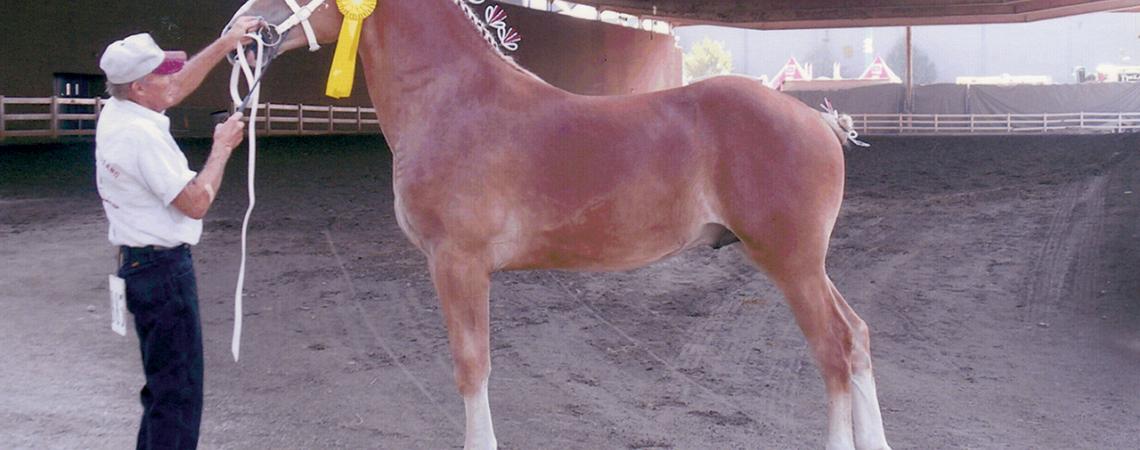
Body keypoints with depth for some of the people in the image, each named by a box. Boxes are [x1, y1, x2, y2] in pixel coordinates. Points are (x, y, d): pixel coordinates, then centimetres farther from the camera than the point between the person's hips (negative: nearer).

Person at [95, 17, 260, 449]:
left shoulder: (114, 113, 6)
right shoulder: (144, 136, -22)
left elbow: (178, 87, 21)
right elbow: (196, 202, -20)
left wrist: (224, 44, 20)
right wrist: (223, 147, -9)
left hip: (138, 263, 10)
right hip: (163, 268, -10)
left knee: (164, 382, 21)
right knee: (179, 389, -4)